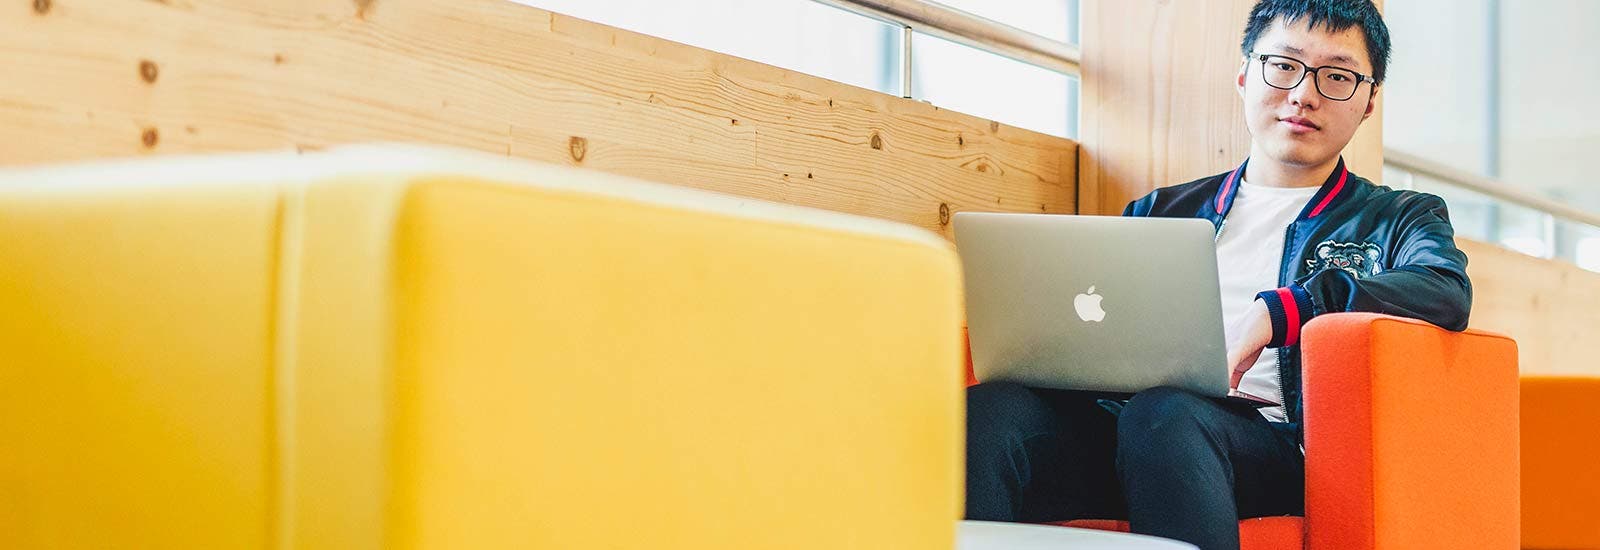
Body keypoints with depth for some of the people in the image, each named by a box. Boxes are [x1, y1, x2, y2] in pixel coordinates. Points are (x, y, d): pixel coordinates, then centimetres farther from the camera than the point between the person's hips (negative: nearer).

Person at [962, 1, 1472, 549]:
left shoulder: (1398, 218, 22)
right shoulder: (1160, 212, 32)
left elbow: (1447, 292, -1)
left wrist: (1278, 311, -15)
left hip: (1276, 440, -3)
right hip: (1126, 418, 3)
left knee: (1164, 412, -39)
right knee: (988, 410, -30)